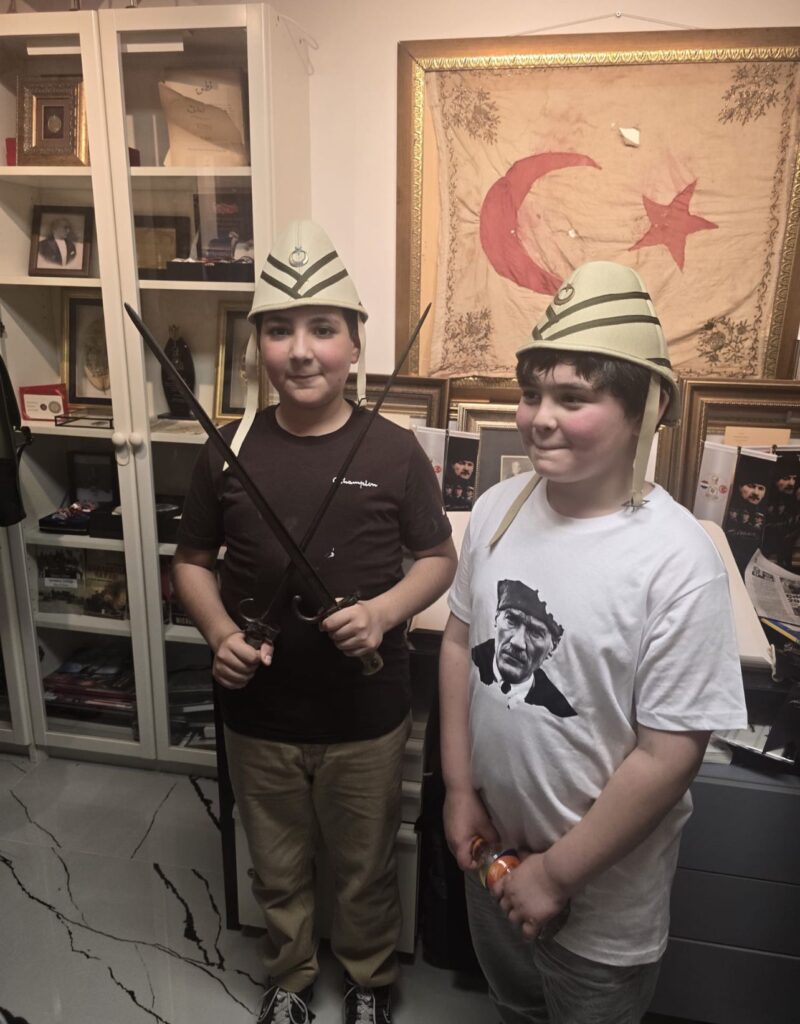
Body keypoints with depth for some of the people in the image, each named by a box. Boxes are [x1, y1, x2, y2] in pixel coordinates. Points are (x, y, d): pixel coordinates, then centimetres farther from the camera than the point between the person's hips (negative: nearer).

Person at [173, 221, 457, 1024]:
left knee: (365, 867, 22)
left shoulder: (394, 452, -13)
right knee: (277, 867, 25)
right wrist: (220, 633, -14)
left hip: (366, 715, -1)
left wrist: (384, 611, -21)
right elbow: (192, 559, 3)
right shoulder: (229, 449, -8)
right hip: (257, 713, 2)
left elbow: (439, 558, -3)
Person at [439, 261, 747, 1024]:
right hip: (496, 848, 5)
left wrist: (559, 872, -14)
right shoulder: (497, 508, -10)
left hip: (603, 894, -4)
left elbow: (669, 755, -22)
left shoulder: (676, 560, -26)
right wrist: (459, 787, 0)